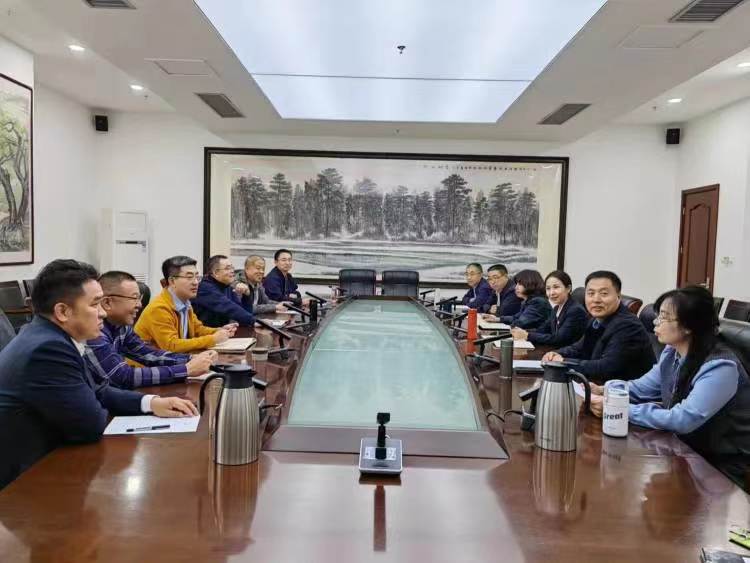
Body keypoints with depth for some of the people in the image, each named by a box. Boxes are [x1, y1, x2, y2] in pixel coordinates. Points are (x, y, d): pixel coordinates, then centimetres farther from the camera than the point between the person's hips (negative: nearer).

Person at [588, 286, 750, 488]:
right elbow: (643, 388, 4)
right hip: (685, 448, 7)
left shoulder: (720, 367, -28)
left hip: (722, 465, -7)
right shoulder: (672, 352, -2)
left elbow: (683, 420, -34)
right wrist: (605, 391, -15)